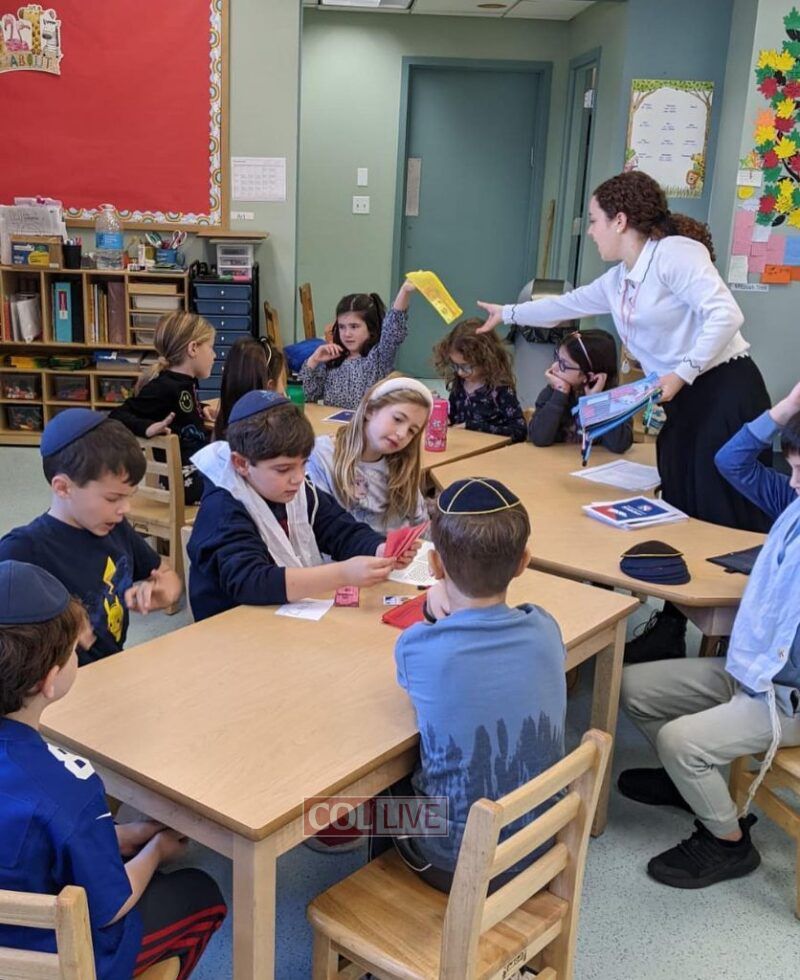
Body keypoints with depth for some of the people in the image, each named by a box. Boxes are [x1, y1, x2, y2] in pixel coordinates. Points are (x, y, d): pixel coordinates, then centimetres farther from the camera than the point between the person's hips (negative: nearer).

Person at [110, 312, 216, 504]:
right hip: (184, 478, -10)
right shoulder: (164, 387, -16)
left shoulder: (188, 383, 13)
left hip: (200, 465, 10)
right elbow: (118, 415, -20)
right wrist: (147, 428, -37)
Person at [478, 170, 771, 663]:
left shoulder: (675, 253, -11)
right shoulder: (619, 280, 16)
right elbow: (567, 304, 31)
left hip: (725, 392, -9)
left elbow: (725, 314, -22)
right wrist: (506, 314, 39)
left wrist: (680, 374, -24)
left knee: (728, 520, -9)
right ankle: (672, 628, 17)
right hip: (685, 402, 9)